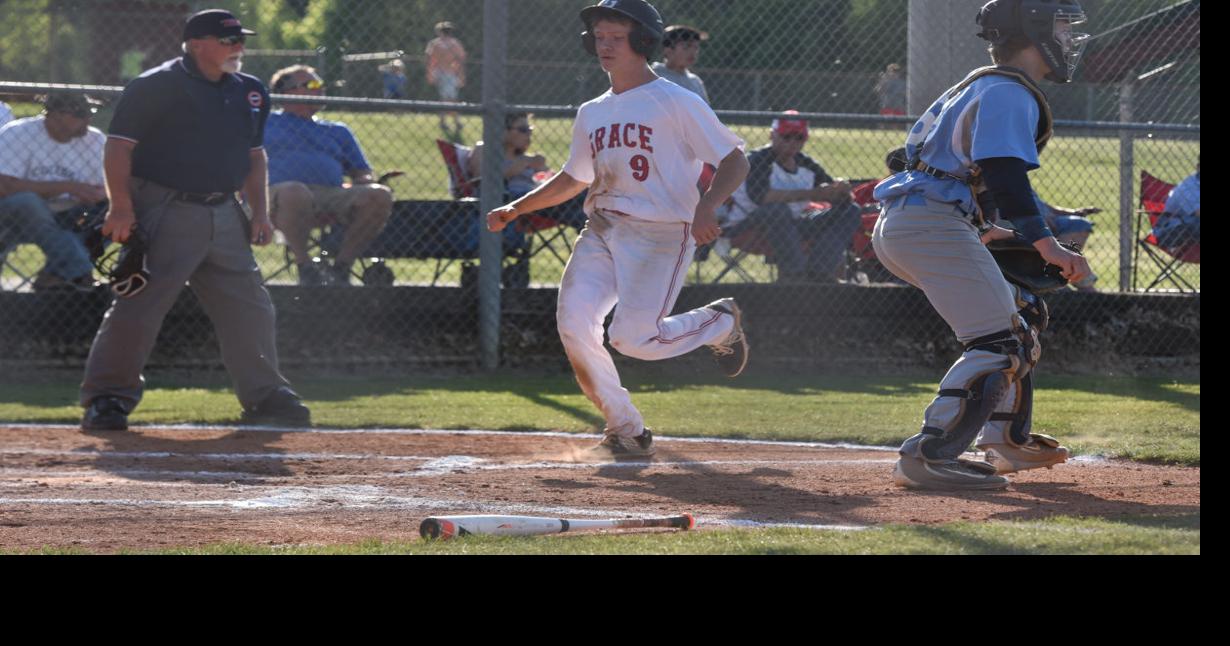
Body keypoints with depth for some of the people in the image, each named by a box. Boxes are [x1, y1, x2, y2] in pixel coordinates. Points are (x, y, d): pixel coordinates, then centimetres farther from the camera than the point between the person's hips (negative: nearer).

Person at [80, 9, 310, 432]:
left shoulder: (249, 92, 12)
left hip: (224, 215, 7)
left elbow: (253, 154, 21)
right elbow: (119, 146, -11)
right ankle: (106, 399, -4)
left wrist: (258, 211, 11)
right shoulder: (156, 86, -9)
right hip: (165, 212, -7)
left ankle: (265, 397, 18)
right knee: (138, 306, -10)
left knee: (250, 308, 8)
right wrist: (121, 207, -19)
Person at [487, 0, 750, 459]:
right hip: (601, 228, 6)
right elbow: (573, 179, 30)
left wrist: (706, 206, -24)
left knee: (633, 338, -18)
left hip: (660, 232, -6)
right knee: (574, 325, -13)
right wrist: (516, 209, 21)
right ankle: (626, 430, 3)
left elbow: (734, 161, -7)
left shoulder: (676, 103, -4)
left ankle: (721, 323, 13)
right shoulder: (591, 113, 17)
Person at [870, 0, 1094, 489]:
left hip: (898, 227, 11)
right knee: (1001, 342, -17)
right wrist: (1046, 244, -31)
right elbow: (1003, 173, -23)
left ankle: (1005, 441, 25)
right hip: (931, 223, -11)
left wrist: (979, 232, 37)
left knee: (1021, 314, 23)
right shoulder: (1009, 94, -9)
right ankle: (926, 458, -27)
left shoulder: (979, 87, 24)